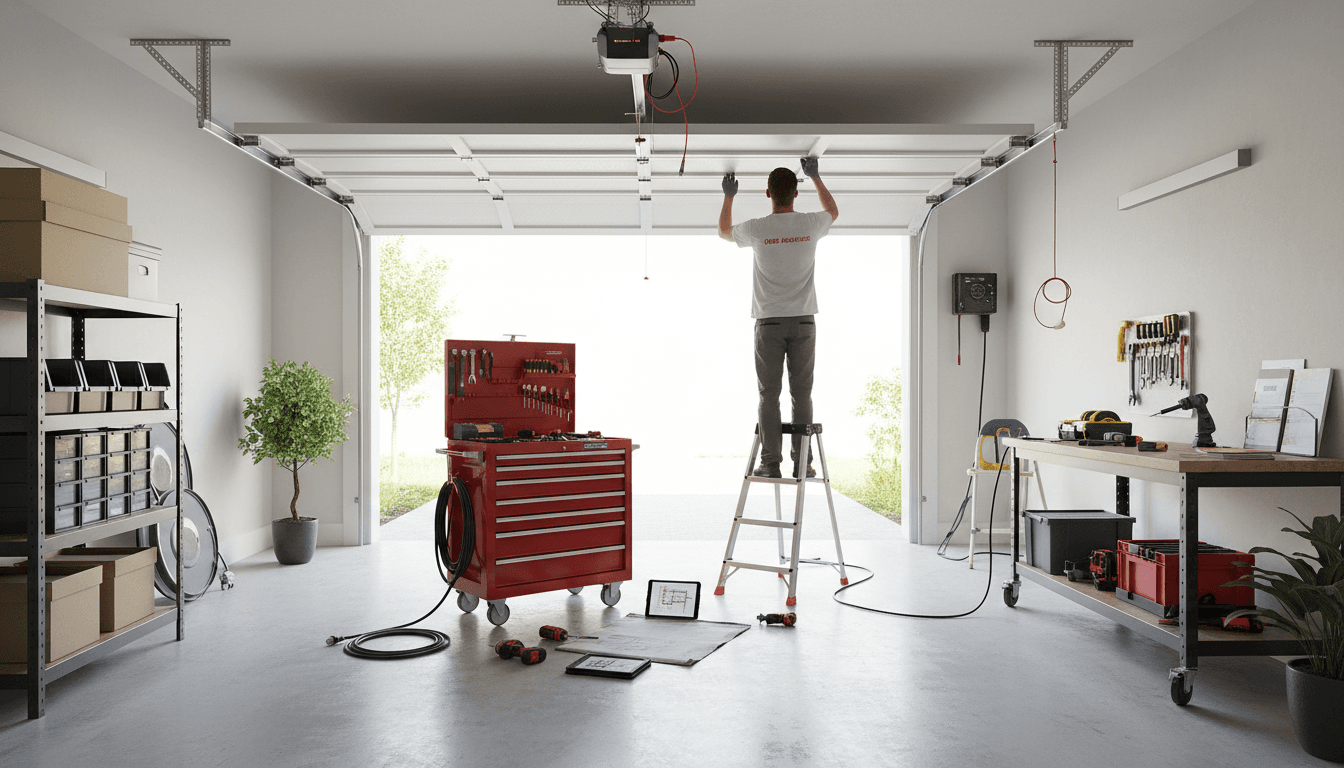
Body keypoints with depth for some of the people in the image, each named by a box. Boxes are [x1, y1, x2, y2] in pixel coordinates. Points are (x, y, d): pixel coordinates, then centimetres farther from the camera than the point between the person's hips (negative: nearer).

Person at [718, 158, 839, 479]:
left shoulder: (757, 229, -6)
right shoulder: (811, 225, -1)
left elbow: (724, 231, 17)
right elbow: (833, 211, 26)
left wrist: (728, 195, 27)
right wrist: (815, 176, 32)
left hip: (769, 323, -2)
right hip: (804, 322, 2)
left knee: (769, 394, 2)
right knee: (802, 393, 5)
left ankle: (771, 463, 1)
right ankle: (802, 463, 7)